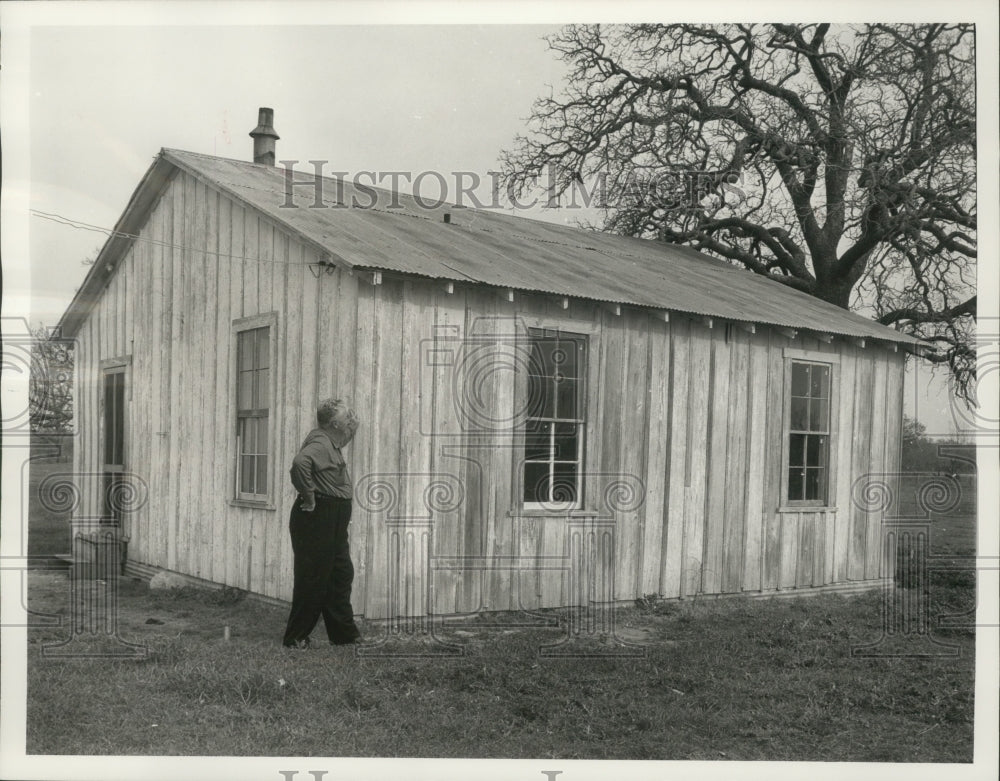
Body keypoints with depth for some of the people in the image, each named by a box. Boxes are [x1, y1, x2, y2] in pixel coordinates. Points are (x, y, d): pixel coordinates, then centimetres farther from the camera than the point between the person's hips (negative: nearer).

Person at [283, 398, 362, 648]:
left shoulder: (331, 444, 14)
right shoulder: (320, 443, -17)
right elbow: (300, 462, -36)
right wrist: (309, 497, -29)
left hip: (333, 523, 10)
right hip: (316, 521, -10)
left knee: (341, 575, 14)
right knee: (313, 580, -3)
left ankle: (345, 634, 23)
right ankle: (295, 638, 8)